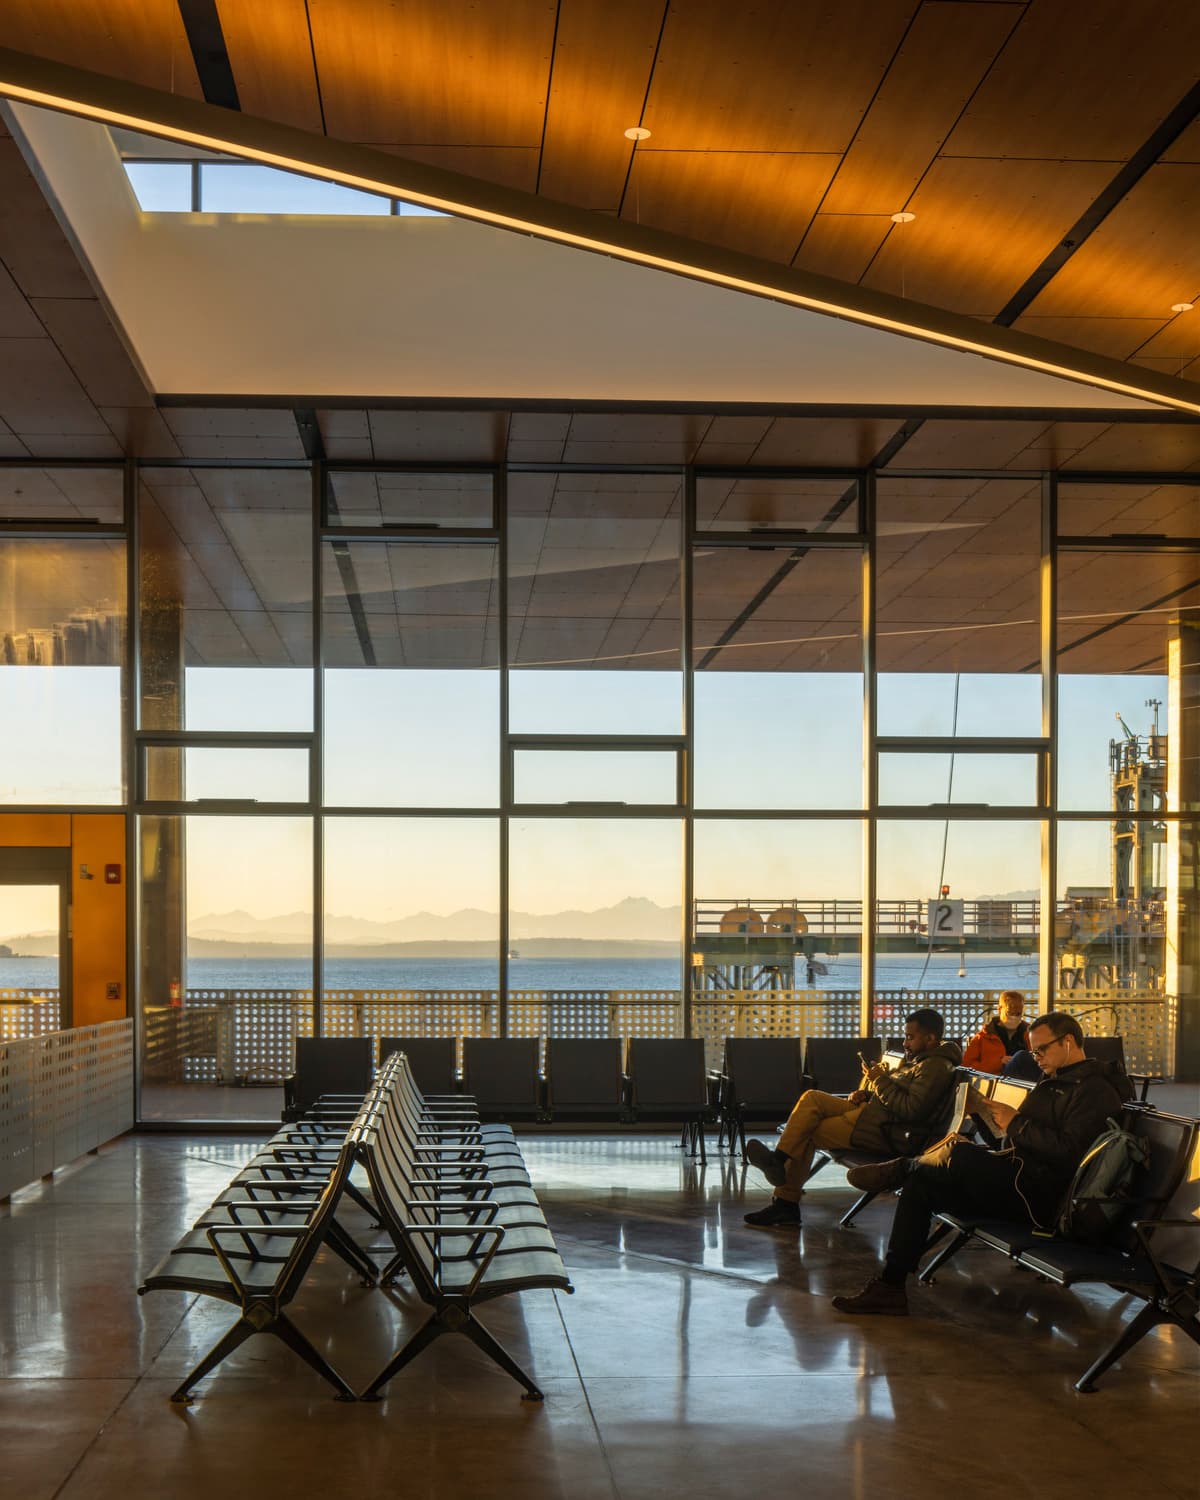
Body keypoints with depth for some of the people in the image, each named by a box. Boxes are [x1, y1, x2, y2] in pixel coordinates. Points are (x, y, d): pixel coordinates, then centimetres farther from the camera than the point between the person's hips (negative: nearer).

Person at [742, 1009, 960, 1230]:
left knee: (806, 1133, -11)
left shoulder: (935, 1067, -12)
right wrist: (865, 1094, 8)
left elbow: (911, 1110, -22)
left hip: (885, 1130, -10)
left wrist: (880, 1080, -14)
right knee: (812, 1098, -4)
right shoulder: (917, 1059, 22)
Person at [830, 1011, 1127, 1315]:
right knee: (921, 1182, -3)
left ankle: (899, 1169, 7)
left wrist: (1016, 1123, -14)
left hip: (1042, 1196, -10)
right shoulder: (1053, 1082, 25)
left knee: (957, 1155, -27)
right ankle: (889, 1286, -5)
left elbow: (1068, 1151, -21)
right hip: (1020, 1179, 10)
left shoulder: (1095, 1090, -8)